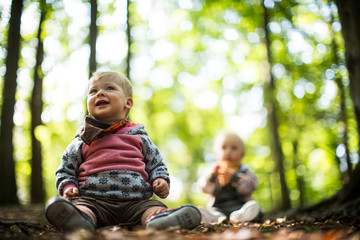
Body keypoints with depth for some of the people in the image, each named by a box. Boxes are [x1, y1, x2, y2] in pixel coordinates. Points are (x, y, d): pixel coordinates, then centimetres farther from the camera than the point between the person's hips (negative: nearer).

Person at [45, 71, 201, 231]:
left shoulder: (138, 136, 19)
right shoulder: (82, 140, 19)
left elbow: (156, 165, 23)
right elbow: (65, 170, 24)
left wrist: (160, 181, 2)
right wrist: (68, 187, 3)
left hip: (135, 201, 1)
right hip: (93, 199, 0)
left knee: (155, 208, -29)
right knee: (80, 206, -33)